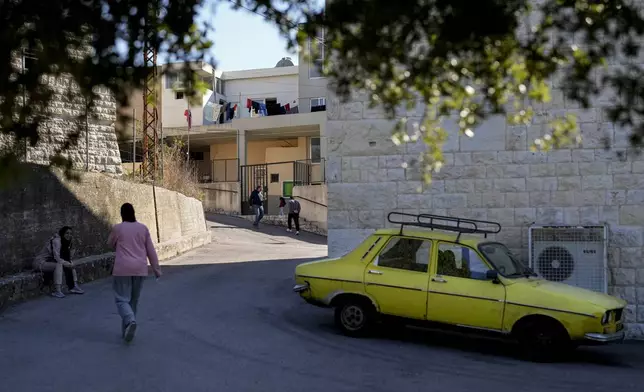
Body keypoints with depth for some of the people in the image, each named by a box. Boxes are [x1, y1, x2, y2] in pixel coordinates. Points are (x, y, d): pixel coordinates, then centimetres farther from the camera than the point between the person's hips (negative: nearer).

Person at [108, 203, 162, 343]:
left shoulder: (117, 228, -3)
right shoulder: (143, 228, 5)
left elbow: (111, 244, 16)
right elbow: (151, 250, 5)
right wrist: (156, 268, 10)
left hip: (123, 269, -3)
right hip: (140, 269, 3)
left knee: (122, 299, 0)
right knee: (134, 300, 14)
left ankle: (130, 321, -27)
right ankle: (126, 330, 19)